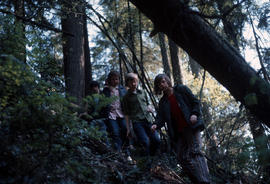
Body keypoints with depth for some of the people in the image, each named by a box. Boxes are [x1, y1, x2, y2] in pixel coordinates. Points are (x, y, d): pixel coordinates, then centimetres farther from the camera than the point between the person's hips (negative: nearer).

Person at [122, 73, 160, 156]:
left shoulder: (142, 93, 16)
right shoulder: (126, 97, 4)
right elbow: (126, 114, 4)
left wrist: (149, 108, 7)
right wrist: (128, 128, 0)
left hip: (147, 120, 5)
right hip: (137, 122, -5)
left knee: (156, 140, -3)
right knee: (146, 142, -19)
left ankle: (151, 156, 17)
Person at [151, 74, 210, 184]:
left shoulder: (181, 89, 8)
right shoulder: (163, 102, 18)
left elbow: (195, 102, 5)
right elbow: (160, 117, 5)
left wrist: (194, 114, -13)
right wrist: (156, 125, -17)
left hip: (191, 126, -6)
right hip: (179, 132, 6)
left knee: (195, 152, -20)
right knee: (182, 157, -2)